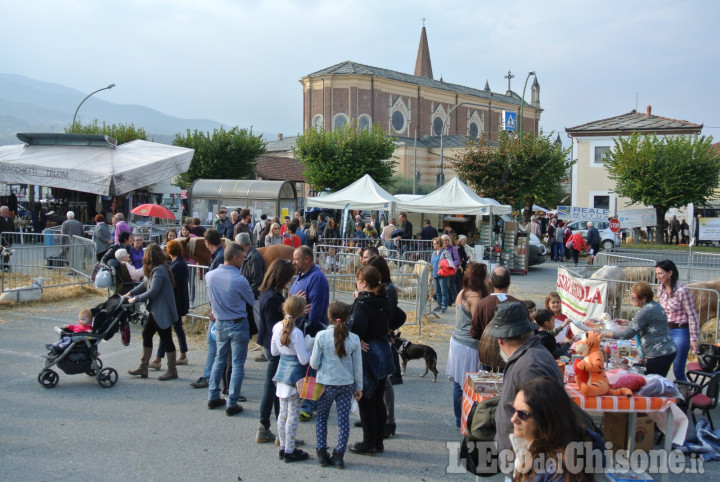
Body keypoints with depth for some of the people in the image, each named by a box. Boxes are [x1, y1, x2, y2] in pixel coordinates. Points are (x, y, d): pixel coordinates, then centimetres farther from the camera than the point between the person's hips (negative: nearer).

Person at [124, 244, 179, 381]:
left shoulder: (159, 271, -22)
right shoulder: (158, 269, 10)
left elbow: (153, 291, -25)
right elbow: (146, 284, 18)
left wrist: (136, 299, -13)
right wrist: (130, 293, 16)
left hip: (163, 312, -10)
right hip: (156, 311, 10)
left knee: (166, 339, 0)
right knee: (146, 334, 13)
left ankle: (172, 371, 11)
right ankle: (143, 368, 20)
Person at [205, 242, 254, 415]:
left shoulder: (209, 276, -6)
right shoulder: (239, 280, -21)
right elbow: (252, 301, -5)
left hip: (220, 323, 5)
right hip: (238, 324, -5)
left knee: (219, 359, 22)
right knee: (237, 364, 4)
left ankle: (213, 397, 26)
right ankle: (232, 404, 6)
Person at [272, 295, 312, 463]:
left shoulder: (277, 327, -1)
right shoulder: (297, 333, -22)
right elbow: (304, 359, -19)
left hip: (282, 372, 7)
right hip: (295, 375, -7)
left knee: (283, 412, 15)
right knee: (293, 414, 2)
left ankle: (283, 447, 25)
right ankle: (289, 451, 9)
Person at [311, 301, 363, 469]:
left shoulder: (321, 336, -13)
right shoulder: (354, 339, -7)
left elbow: (314, 363, -8)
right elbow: (358, 367, 1)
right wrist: (359, 388, 12)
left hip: (326, 384, -1)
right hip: (346, 385, 1)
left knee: (321, 418, 16)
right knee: (344, 420, 9)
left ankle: (322, 454, 16)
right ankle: (339, 456, 11)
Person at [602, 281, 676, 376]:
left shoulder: (647, 311, -20)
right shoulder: (654, 305, 9)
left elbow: (628, 334, -19)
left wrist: (607, 334, -11)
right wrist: (627, 322, 21)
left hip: (659, 355, -10)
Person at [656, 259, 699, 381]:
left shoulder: (682, 291, -16)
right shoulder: (661, 289, 4)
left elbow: (692, 316, -12)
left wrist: (693, 339, -12)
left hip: (680, 332, -7)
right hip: (664, 330, 7)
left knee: (678, 370, -2)